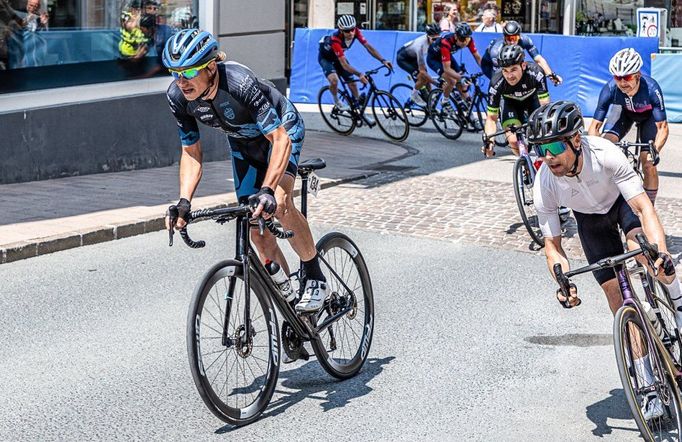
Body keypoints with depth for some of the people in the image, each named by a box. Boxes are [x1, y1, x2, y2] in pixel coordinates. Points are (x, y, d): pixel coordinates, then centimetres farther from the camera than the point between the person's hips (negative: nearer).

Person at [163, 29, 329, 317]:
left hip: (281, 130, -6)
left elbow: (280, 139, -41)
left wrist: (268, 190, -52)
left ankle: (315, 279, -9)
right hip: (243, 141, 6)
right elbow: (191, 152, -13)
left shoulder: (239, 82, -40)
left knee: (278, 204, -27)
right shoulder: (177, 96, -24)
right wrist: (184, 201, -26)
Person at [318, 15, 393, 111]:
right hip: (326, 57, -6)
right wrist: (359, 74, -57)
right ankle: (337, 101, -1)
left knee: (352, 83, 3)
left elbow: (368, 47, -23)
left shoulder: (355, 32, -25)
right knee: (334, 80, -30)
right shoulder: (336, 40, -41)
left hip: (339, 56, 6)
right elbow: (344, 64, -45)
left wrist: (383, 60, -36)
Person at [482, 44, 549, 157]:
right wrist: (489, 140, -44)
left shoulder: (536, 73, -38)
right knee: (514, 141, -20)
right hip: (511, 102, 0)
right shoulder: (496, 84, -35)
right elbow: (491, 117, -26)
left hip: (533, 98, 0)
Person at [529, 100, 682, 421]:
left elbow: (643, 207, -41)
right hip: (590, 219, 2)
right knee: (616, 293, -5)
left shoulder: (605, 154, -39)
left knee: (641, 247, -35)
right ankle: (651, 387, 1)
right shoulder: (544, 186, -31)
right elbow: (552, 245, -22)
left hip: (623, 199, -2)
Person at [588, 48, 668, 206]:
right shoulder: (610, 89, -33)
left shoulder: (651, 88, -39)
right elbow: (595, 125, -28)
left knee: (648, 165, -13)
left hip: (648, 115, -2)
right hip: (624, 112, 2)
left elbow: (662, 126, -36)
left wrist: (655, 150, -52)